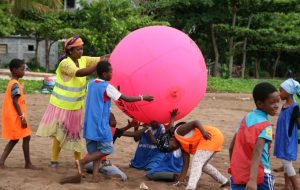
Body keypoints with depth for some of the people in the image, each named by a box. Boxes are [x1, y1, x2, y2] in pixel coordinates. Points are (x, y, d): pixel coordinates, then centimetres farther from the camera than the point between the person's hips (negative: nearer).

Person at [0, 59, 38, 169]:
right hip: (16, 117, -10)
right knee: (26, 137, -2)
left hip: (13, 117, 10)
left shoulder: (12, 83, 15)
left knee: (14, 139, 13)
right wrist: (22, 117, -22)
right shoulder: (15, 84, -16)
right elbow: (15, 102, -21)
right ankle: (28, 163, 5)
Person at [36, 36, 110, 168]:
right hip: (63, 105, -7)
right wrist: (100, 65, -43)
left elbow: (100, 59, -6)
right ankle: (54, 160, 14)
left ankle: (78, 160, 22)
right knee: (60, 133, 3)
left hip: (76, 105, 7)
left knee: (76, 132, 13)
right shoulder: (65, 63, -21)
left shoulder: (83, 60, 0)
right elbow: (80, 73, -36)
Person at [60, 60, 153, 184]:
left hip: (90, 124, 7)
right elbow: (126, 99, -8)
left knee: (94, 152, 11)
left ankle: (95, 176, -2)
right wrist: (143, 98, 1)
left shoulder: (91, 84, 9)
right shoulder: (107, 87, -11)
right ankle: (82, 162, -8)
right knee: (107, 149, 3)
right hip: (100, 124, -7)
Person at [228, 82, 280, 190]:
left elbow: (232, 147, 14)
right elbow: (257, 151, -27)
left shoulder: (246, 118, 9)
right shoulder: (266, 125, -12)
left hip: (238, 174, 6)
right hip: (259, 176, -6)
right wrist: (252, 180, -38)